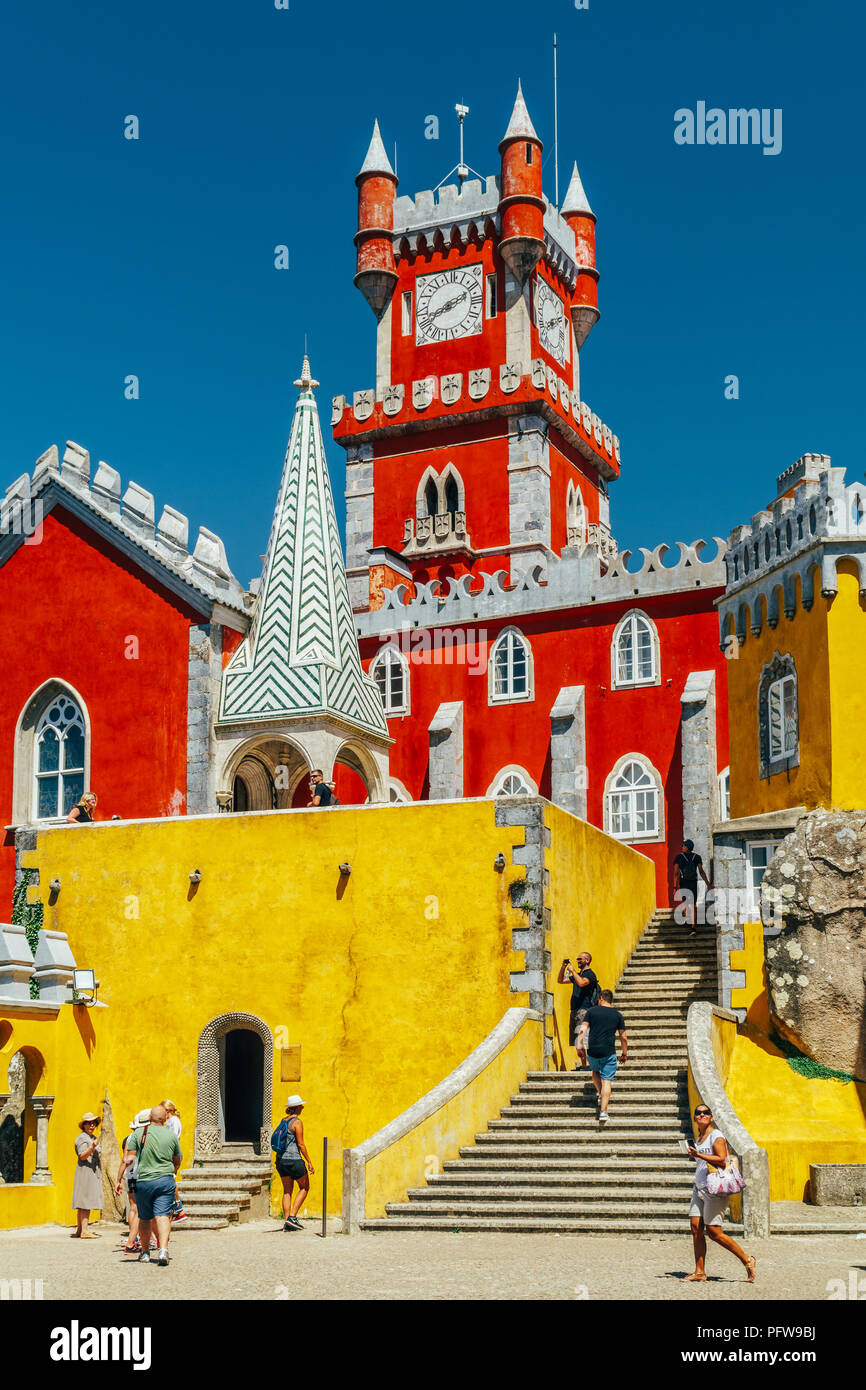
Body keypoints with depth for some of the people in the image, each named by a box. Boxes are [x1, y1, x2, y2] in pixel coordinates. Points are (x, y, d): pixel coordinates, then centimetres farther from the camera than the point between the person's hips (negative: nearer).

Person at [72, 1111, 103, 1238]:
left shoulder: (93, 1137, 20)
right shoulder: (82, 1138, -9)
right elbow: (83, 1156, -20)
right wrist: (92, 1147, -34)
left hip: (93, 1173, 10)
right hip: (86, 1171, -10)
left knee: (83, 1204, 10)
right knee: (86, 1203, -13)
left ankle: (79, 1230, 12)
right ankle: (84, 1231, -17)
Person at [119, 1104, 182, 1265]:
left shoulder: (138, 1133, -1)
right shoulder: (171, 1135, 4)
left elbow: (128, 1159, -2)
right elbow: (177, 1162, 15)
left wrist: (129, 1161, 20)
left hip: (143, 1181, 0)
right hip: (165, 1181, 0)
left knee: (144, 1218, 14)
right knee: (162, 1216, -6)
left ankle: (145, 1252, 22)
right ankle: (163, 1249, -25)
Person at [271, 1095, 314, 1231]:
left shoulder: (283, 1121, 12)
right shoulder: (297, 1122, -11)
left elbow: (279, 1143, 15)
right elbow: (300, 1144, -13)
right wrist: (309, 1162, -8)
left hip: (281, 1159, 7)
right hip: (294, 1159, -7)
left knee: (287, 1191, 11)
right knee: (304, 1187, 9)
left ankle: (286, 1222, 7)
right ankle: (292, 1217, -1)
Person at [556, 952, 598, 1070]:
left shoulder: (590, 974, -4)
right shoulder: (577, 975, 22)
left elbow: (581, 983, -24)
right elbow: (560, 981, 27)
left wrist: (572, 971, -15)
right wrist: (563, 967, 13)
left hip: (583, 1010, -9)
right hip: (574, 1011, 9)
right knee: (576, 1041, 6)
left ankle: (583, 1064, -18)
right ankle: (581, 1065, 9)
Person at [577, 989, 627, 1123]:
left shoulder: (592, 1011, 3)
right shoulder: (617, 1015, 6)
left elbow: (582, 1030, -4)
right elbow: (623, 1037, 8)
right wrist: (624, 1054, 19)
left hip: (592, 1052, 1)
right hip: (609, 1052, -1)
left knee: (595, 1071, 30)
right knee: (606, 1081, 1)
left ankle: (600, 1094, 15)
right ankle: (603, 1112, -7)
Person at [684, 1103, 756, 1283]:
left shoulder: (716, 1135, -8)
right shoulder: (699, 1138, 18)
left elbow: (722, 1159, -20)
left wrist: (699, 1155, -22)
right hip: (700, 1188, 8)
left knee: (713, 1231, -9)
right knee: (696, 1228, -1)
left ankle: (747, 1260, 6)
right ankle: (700, 1273, 3)